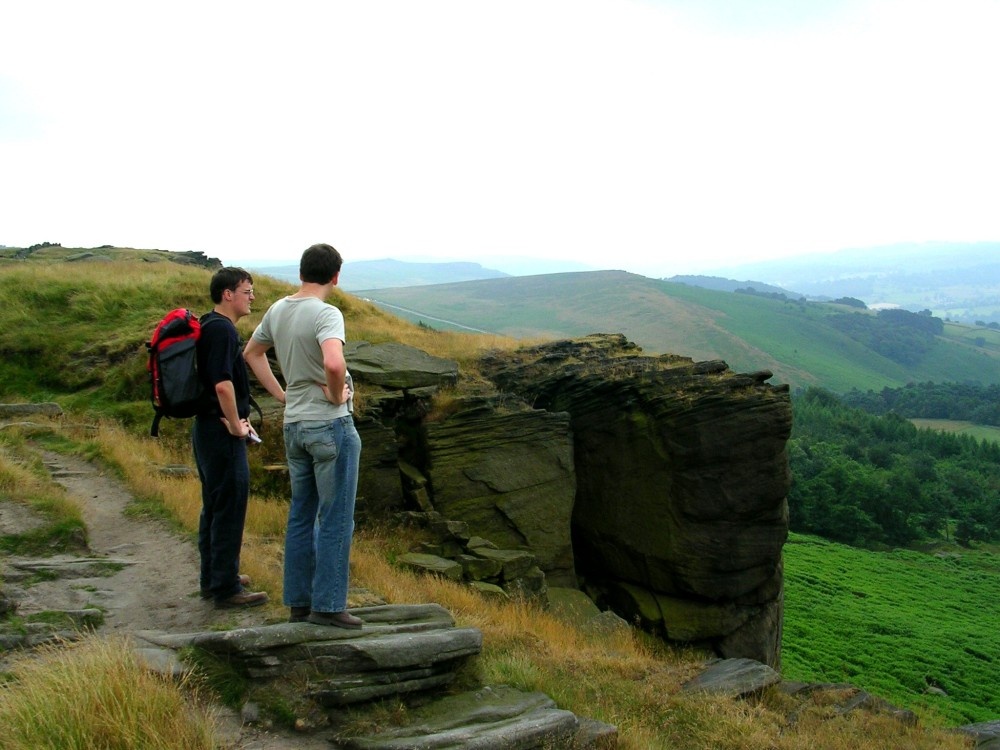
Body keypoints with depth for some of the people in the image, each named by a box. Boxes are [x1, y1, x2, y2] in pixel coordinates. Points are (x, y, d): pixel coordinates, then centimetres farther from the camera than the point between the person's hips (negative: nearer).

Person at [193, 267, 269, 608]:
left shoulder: (211, 326, 15)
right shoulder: (221, 329, -17)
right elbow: (223, 385, -27)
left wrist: (239, 418, 17)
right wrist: (236, 424, -14)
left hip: (208, 427, 11)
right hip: (222, 432, -11)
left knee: (214, 506, 17)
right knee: (230, 507, -4)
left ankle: (214, 577, 28)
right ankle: (226, 587, 3)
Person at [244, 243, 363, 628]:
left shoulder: (277, 311, 7)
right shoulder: (326, 314, -17)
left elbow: (251, 353, 21)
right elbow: (334, 363, -35)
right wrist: (337, 395, -16)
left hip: (294, 425, 8)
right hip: (331, 426, -8)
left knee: (301, 517, 14)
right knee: (335, 520, 1)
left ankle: (299, 602, 22)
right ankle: (327, 605, 5)